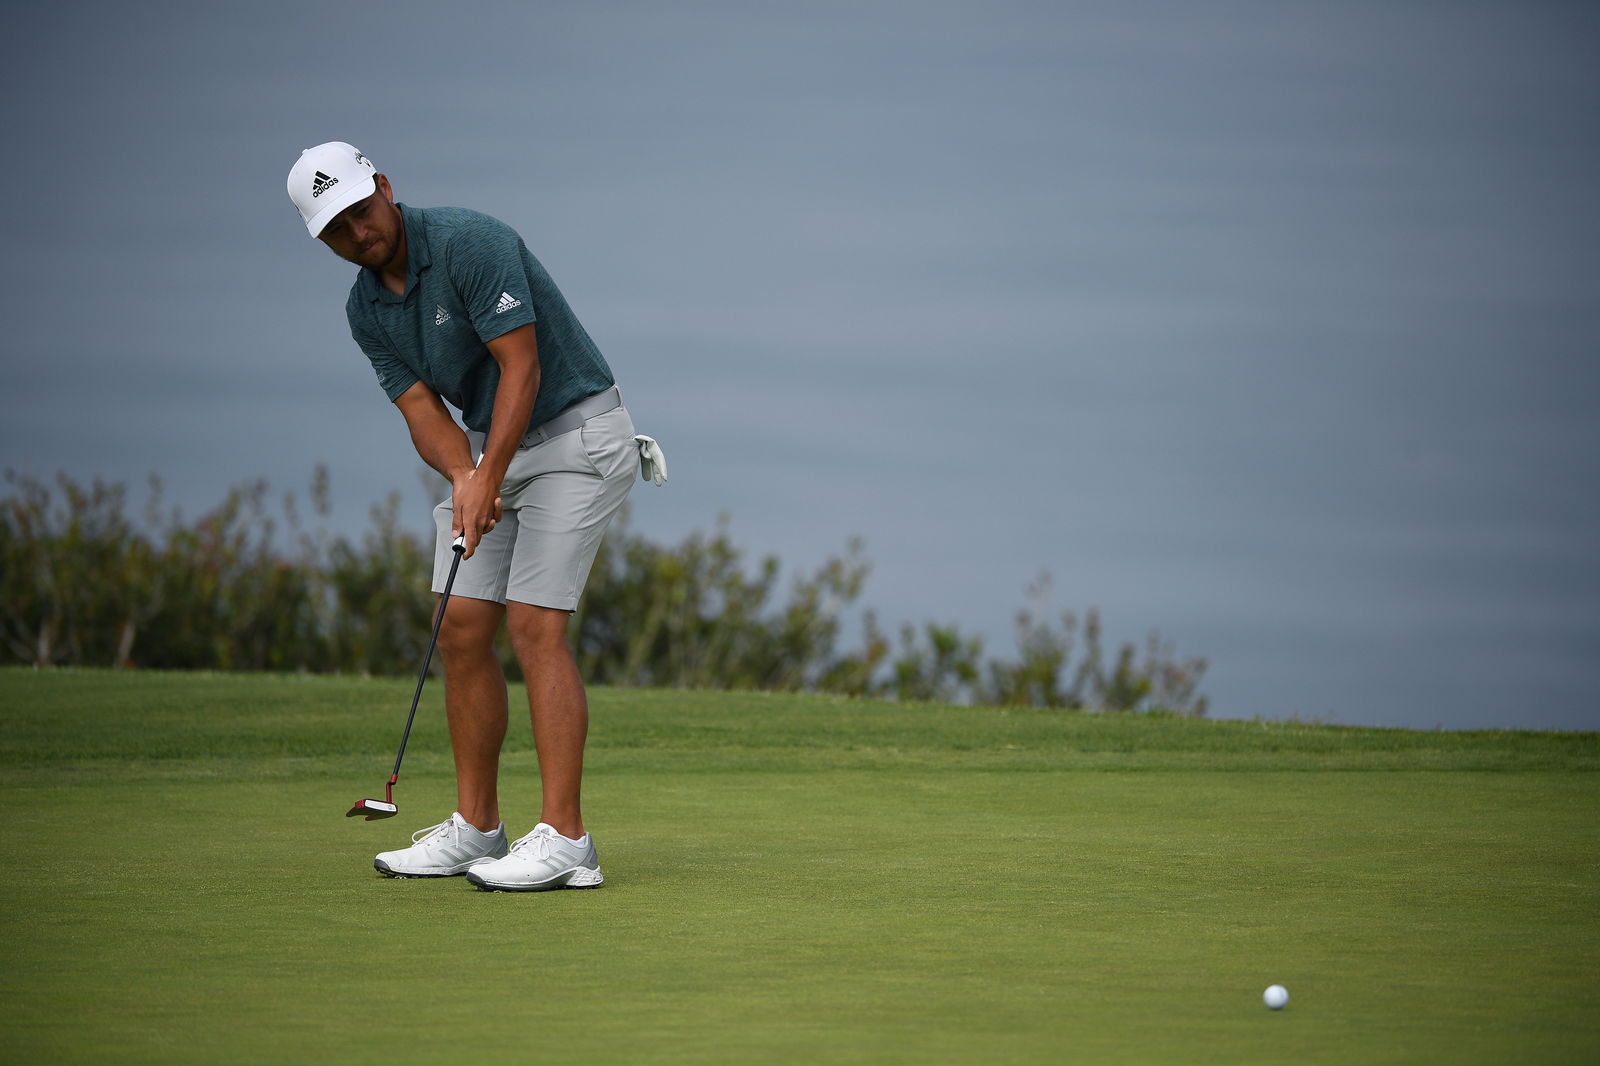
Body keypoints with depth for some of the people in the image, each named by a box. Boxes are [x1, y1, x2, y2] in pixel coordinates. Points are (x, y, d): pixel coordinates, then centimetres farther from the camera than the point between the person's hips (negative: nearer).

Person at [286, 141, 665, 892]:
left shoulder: (471, 244, -22)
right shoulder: (366, 310, 2)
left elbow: (521, 366, -25)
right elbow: (423, 413, -3)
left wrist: (488, 478, -30)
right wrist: (463, 478, -24)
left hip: (576, 433, -8)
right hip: (492, 447, 8)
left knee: (534, 626, -15)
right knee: (462, 628, 2)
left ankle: (563, 841, -17)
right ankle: (476, 829, 10)